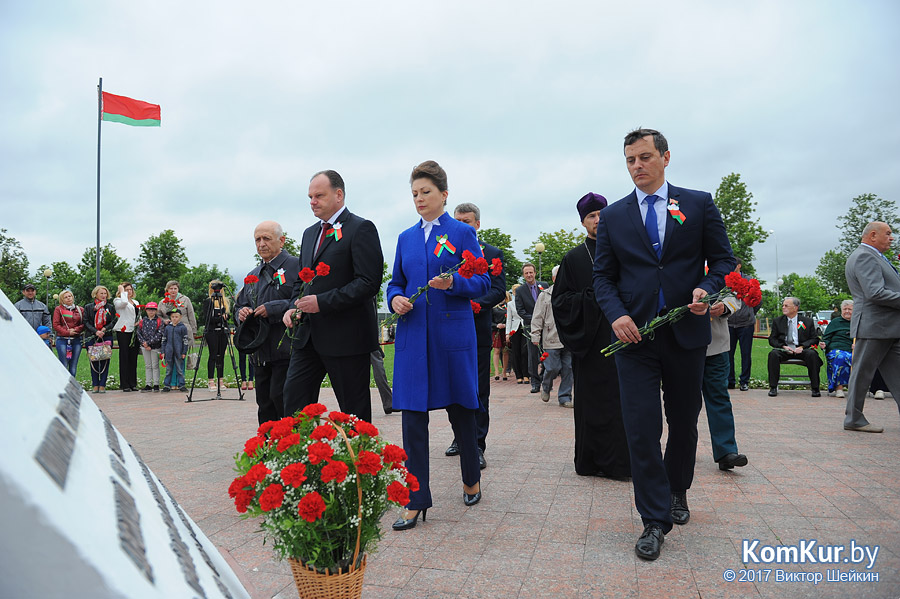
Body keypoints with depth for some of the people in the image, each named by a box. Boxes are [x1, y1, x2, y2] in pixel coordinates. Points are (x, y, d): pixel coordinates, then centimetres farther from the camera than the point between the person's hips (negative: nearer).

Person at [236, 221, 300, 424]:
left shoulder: (296, 266, -4)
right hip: (260, 354, 8)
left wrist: (273, 309, -17)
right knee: (265, 406, 11)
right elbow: (240, 304, 29)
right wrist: (242, 313, 6)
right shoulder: (253, 276, 20)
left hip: (286, 351, -7)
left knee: (280, 398, -12)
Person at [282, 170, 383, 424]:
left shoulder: (361, 228, -8)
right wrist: (294, 306, 4)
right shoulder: (310, 233, 17)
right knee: (294, 399, 7)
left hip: (346, 336, -7)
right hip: (308, 335, 8)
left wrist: (322, 302, -20)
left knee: (354, 411, 4)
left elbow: (369, 282, -17)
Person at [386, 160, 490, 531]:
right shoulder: (406, 238, 14)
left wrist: (453, 284, -21)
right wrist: (395, 299, -4)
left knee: (460, 410, 10)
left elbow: (482, 283, -2)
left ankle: (471, 480, 34)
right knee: (412, 417, -1)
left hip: (453, 333, -3)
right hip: (413, 335, 3)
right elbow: (395, 282, 18)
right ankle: (416, 501, 7)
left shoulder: (463, 233, 2)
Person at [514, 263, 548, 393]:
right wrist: (533, 319, -13)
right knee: (533, 355, 0)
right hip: (530, 327, -1)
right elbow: (520, 310, -2)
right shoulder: (520, 291, 2)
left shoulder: (544, 285, 6)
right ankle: (535, 383, 6)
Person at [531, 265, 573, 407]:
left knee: (568, 369, 2)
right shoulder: (545, 295, 6)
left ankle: (565, 398, 12)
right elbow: (537, 318, 4)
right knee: (553, 367, -5)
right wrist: (535, 336, -2)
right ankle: (545, 387, 26)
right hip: (551, 339, -3)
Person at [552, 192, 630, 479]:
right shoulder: (573, 258, 7)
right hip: (589, 342, -2)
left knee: (621, 399, 0)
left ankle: (617, 460, 10)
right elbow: (559, 300, 3)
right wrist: (592, 298, -9)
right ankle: (592, 461, 9)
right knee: (592, 402, 0)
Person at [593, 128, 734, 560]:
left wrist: (707, 289, -15)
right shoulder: (613, 216, 8)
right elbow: (602, 276, 6)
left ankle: (677, 492, 40)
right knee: (641, 429, -4)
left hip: (686, 332, 0)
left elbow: (723, 260, 6)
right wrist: (616, 315, -11)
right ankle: (655, 520, 7)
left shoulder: (699, 204, 5)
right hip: (634, 334, 0)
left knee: (683, 423, 15)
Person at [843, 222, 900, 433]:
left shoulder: (873, 257, 22)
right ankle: (854, 419, 9)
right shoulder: (864, 257, -13)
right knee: (862, 372, 0)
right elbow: (875, 293, -23)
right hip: (874, 325, -10)